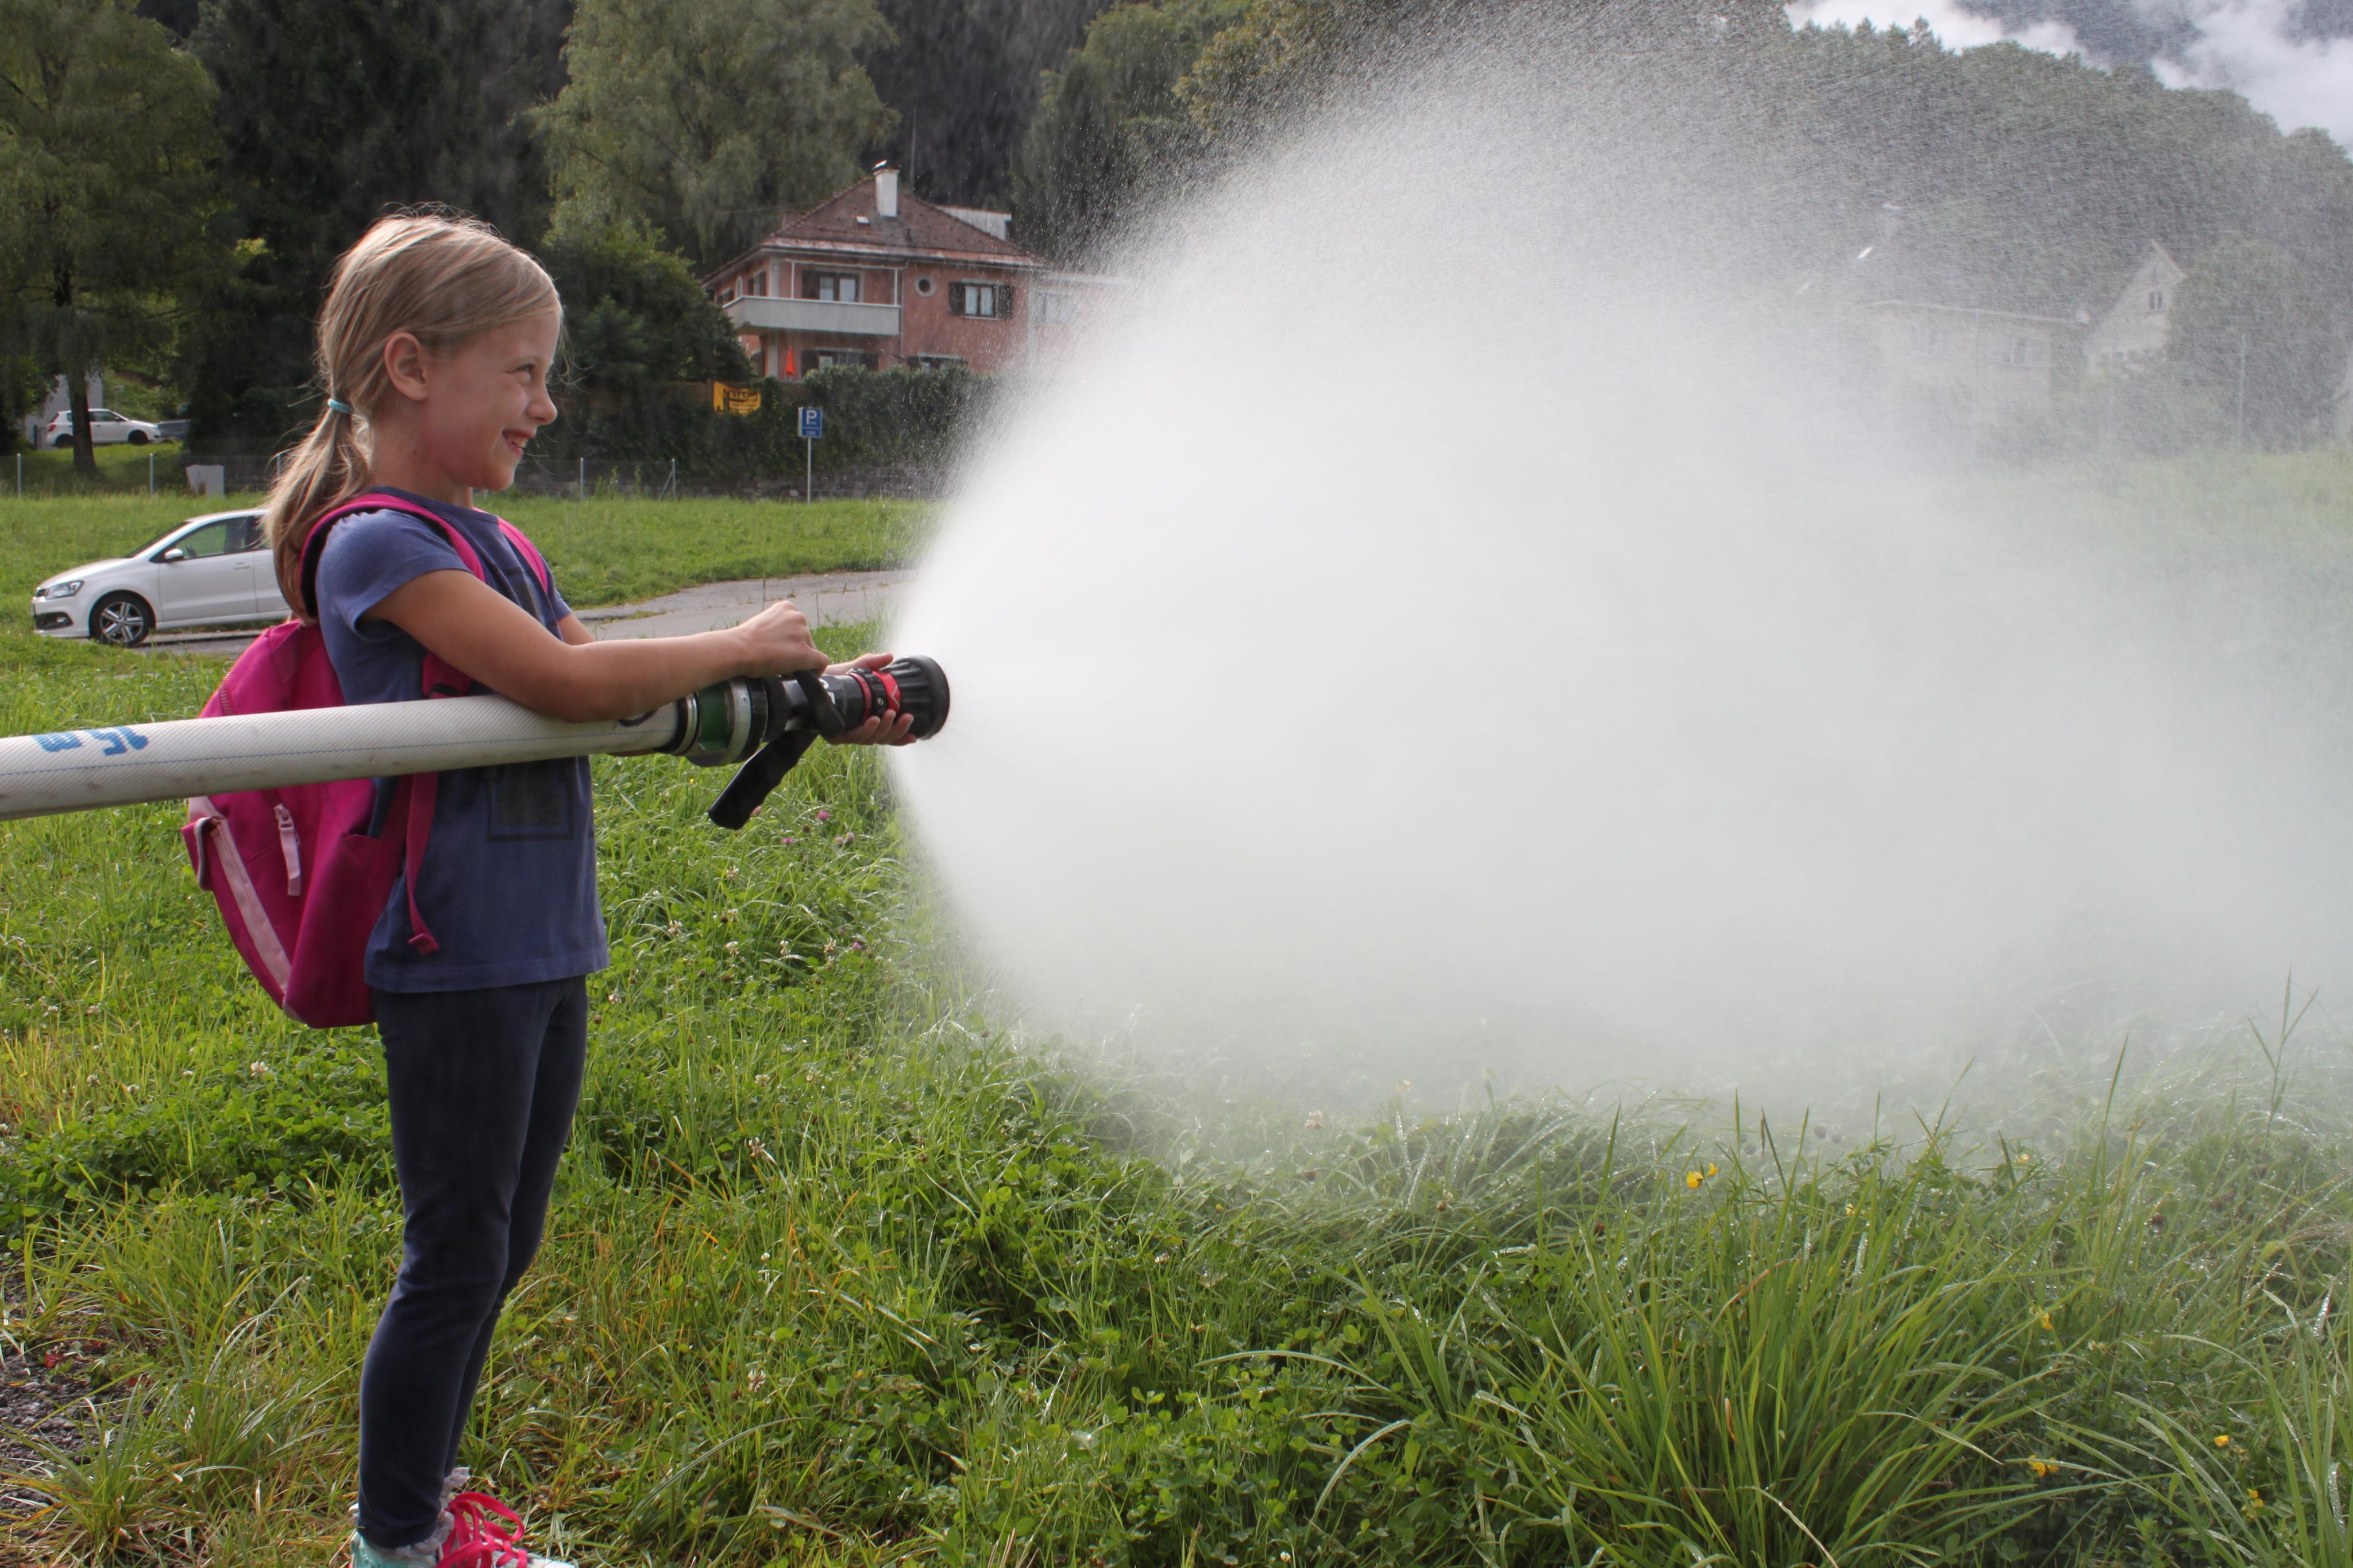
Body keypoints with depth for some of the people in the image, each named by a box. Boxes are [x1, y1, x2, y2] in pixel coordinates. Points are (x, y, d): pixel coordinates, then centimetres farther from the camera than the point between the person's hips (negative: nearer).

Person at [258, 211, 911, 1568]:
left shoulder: (491, 542, 14)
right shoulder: (377, 542, -14)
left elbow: (641, 699, 12)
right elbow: (570, 681, -24)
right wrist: (746, 648, -10)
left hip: (543, 951, 9)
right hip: (457, 958, -9)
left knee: (502, 1248, 19)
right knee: (458, 1255, 4)